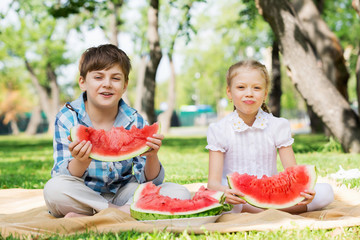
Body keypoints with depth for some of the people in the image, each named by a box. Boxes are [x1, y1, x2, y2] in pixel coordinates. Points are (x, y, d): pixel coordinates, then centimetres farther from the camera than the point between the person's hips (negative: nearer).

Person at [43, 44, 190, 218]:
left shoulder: (134, 122, -6)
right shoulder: (67, 118, -11)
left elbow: (148, 181, -7)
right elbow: (62, 178, -17)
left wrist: (152, 157, -29)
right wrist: (80, 162, -40)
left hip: (121, 194, 3)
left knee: (180, 194, -19)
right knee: (53, 189, -34)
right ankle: (129, 213, -19)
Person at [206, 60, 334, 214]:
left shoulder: (278, 126, 4)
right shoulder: (219, 130, -2)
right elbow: (213, 182, -10)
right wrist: (222, 190, -35)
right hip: (235, 197, -2)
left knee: (325, 191, -19)